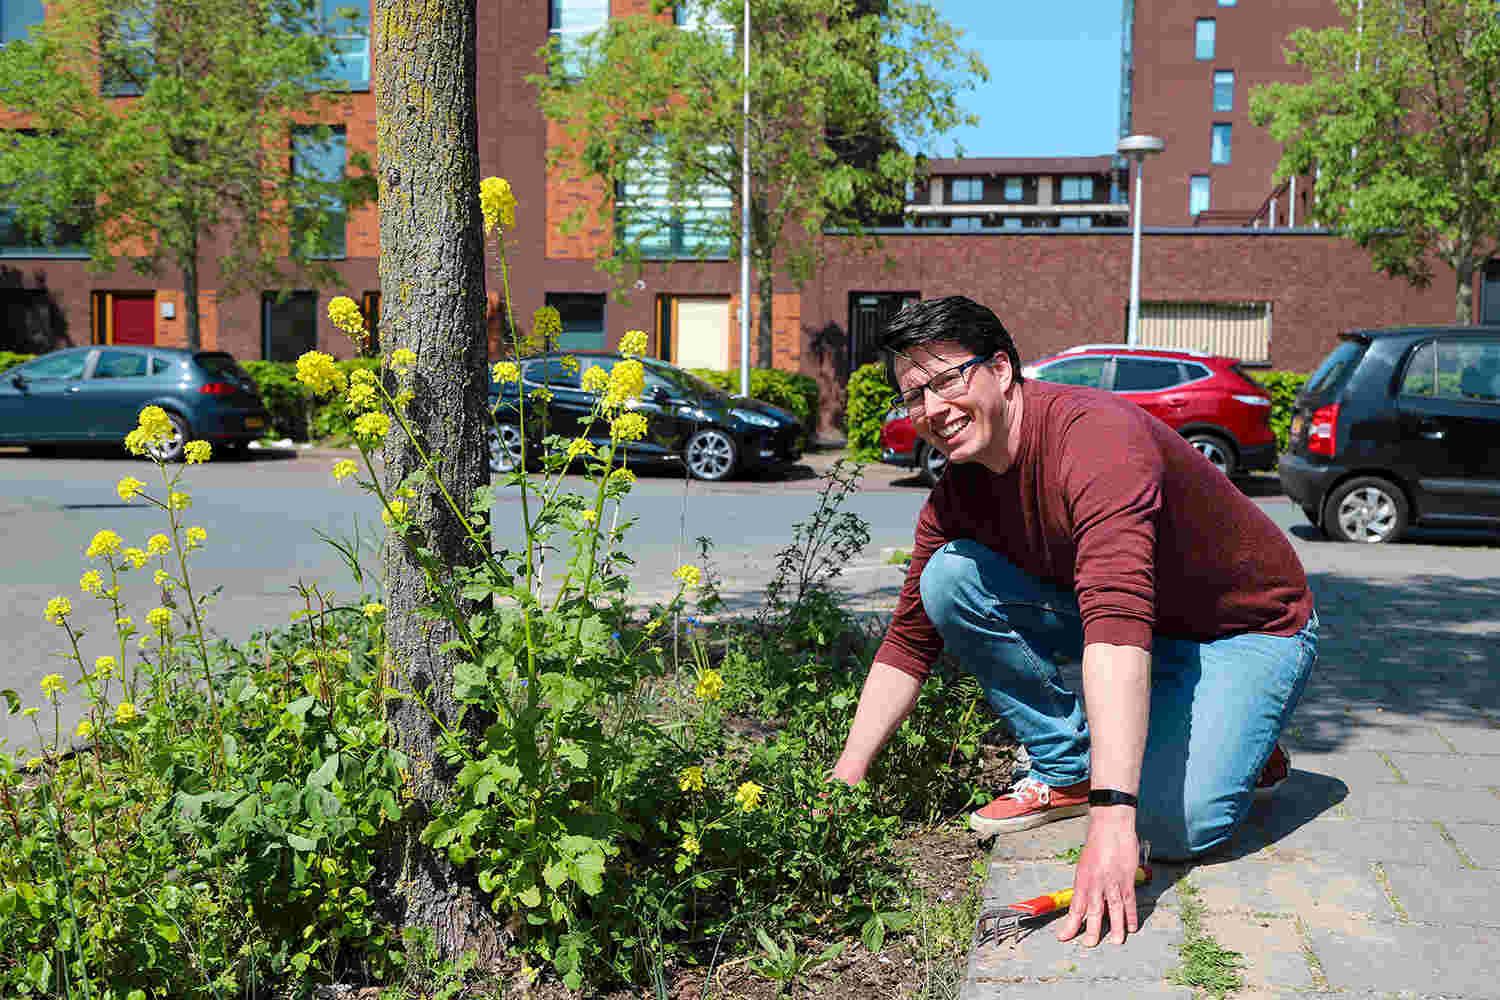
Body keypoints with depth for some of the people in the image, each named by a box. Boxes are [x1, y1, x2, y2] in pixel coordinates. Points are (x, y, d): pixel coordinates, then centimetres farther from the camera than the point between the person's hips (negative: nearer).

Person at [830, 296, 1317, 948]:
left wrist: (1112, 818, -51)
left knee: (1176, 822, -28)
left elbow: (1118, 623, -44)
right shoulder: (956, 494, -7)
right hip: (1131, 619, 6)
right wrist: (843, 782, -5)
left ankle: (1236, 746, 8)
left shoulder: (1098, 435, -32)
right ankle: (1065, 770, 0)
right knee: (949, 578, -12)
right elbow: (908, 642, 0)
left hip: (1252, 628, -6)